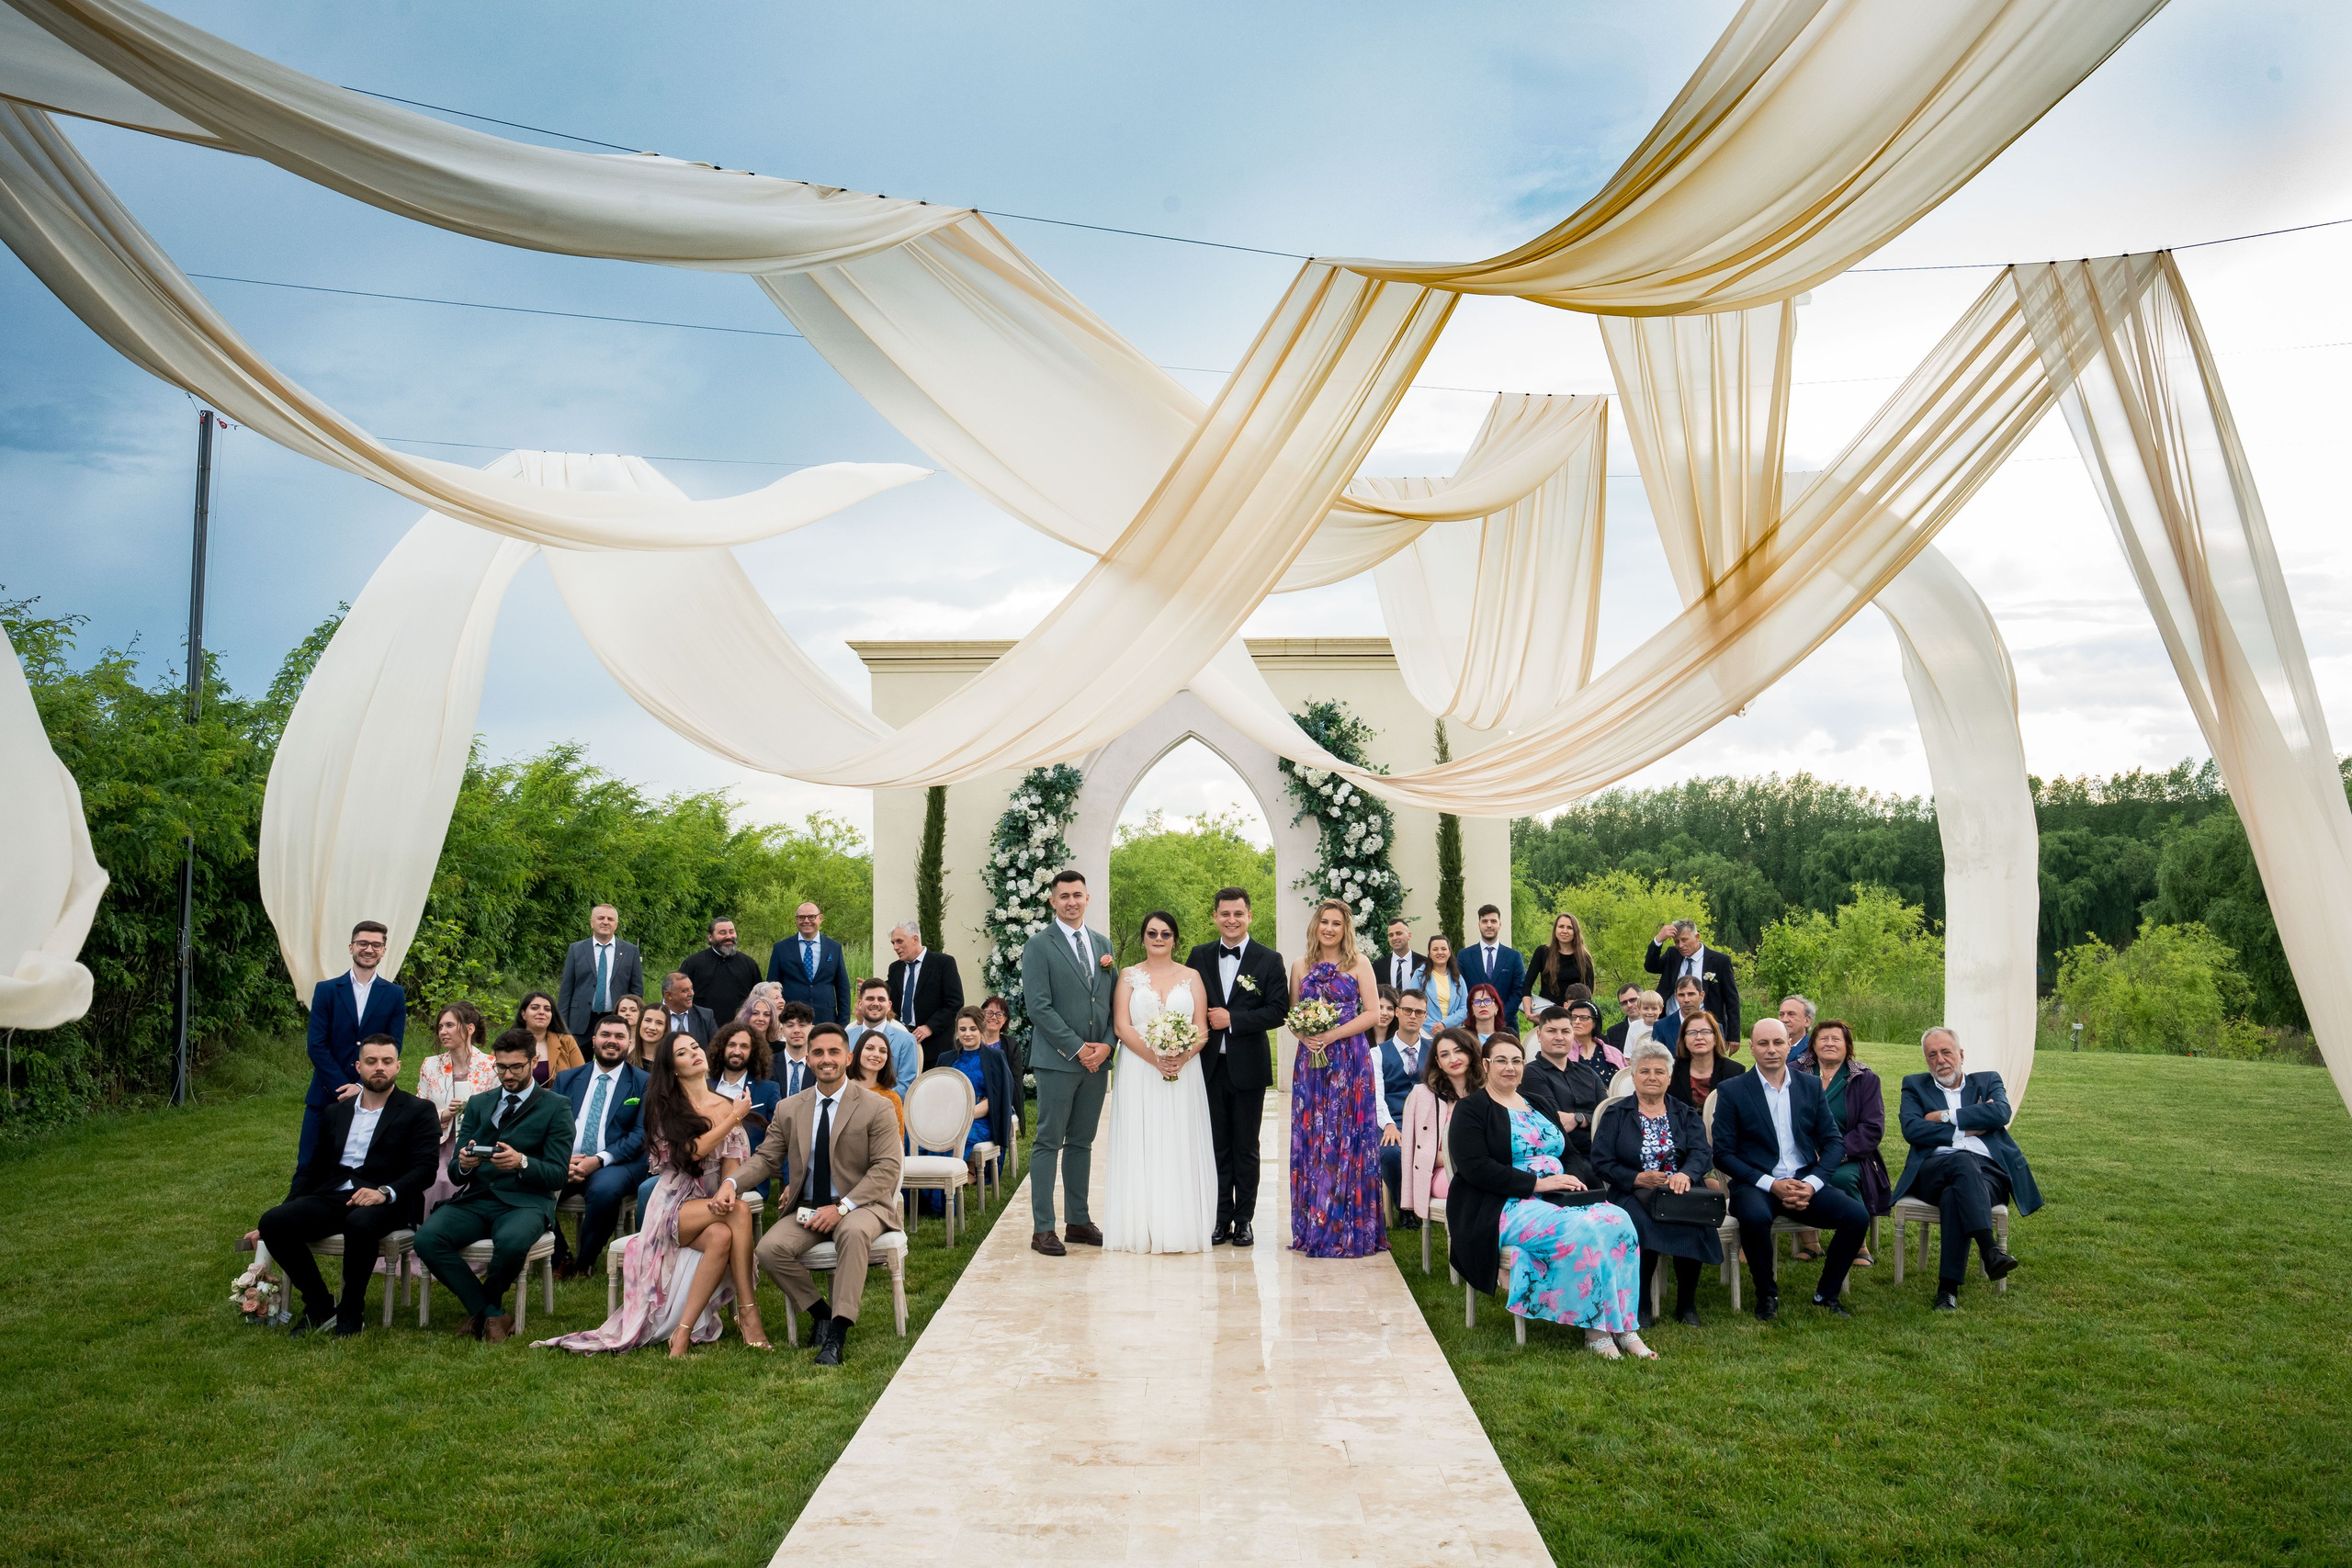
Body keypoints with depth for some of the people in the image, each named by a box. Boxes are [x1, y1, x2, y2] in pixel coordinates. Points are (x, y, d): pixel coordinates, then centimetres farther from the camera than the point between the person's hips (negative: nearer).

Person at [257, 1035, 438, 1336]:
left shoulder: (419, 1111, 5)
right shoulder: (336, 1112, 22)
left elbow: (425, 1170, -5)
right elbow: (313, 1168, 22)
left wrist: (385, 1192, -23)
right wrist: (290, 1206, 4)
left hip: (388, 1203, -5)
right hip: (332, 1197, 5)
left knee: (359, 1223, -38)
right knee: (273, 1221, -21)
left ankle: (352, 1311, -14)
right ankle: (319, 1305, -5)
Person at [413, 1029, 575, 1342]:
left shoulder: (556, 1108, 6)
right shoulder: (478, 1104, 19)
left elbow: (558, 1175, -3)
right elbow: (454, 1173, 12)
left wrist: (522, 1162, -23)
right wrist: (463, 1164, -13)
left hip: (524, 1201, -4)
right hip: (475, 1199, 4)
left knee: (512, 1242, -37)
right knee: (426, 1238, -26)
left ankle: (481, 1309, -3)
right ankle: (491, 1314, -11)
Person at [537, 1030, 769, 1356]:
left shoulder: (725, 1106, 12)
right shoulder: (665, 1106, 3)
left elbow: (732, 1162, 3)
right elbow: (694, 1150, -12)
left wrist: (726, 1189, -20)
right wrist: (734, 1118, -5)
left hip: (713, 1202, 3)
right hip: (675, 1204, -3)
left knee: (721, 1237, -34)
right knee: (739, 1213, -33)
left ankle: (683, 1333, -31)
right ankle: (748, 1313, -30)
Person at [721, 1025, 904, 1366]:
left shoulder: (875, 1107, -3)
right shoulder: (789, 1110, 9)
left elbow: (886, 1168, -9)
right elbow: (765, 1158, 9)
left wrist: (842, 1207, -21)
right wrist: (732, 1182, -14)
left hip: (858, 1206, -4)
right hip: (806, 1209, 4)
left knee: (854, 1232, -38)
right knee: (769, 1250, -24)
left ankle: (837, 1333, -32)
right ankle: (820, 1312, -1)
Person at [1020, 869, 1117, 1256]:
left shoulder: (1103, 944, 13)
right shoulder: (1039, 946, -4)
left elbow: (1114, 1000, 13)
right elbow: (1038, 1006, -11)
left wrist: (1106, 1045, -2)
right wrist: (1077, 1049, -13)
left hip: (1097, 1060, 5)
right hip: (1058, 1061, -5)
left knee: (1082, 1143, 12)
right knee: (1048, 1143, -2)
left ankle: (1079, 1221, 19)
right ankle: (1043, 1229, 2)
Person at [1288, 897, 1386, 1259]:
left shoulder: (1359, 963, 2)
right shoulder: (1301, 965, 11)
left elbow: (1371, 1013, -3)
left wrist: (1332, 1035, -13)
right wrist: (1304, 1035, -9)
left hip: (1349, 1059, -3)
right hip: (1310, 1060, 3)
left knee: (1347, 1139, -3)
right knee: (1311, 1139, 3)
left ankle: (1348, 1230, 4)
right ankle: (1313, 1228, 11)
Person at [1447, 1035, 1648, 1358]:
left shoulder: (1537, 1104, 23)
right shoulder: (1471, 1109, 1)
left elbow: (1571, 1154, 20)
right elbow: (1475, 1168, -13)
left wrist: (1574, 1176, -5)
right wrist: (1537, 1183, -17)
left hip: (1559, 1199, 7)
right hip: (1507, 1207, -6)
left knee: (1617, 1221, -23)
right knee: (1583, 1231, -31)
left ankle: (1622, 1326, -22)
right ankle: (1594, 1329, -20)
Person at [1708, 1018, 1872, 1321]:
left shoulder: (1811, 1085, 10)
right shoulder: (1732, 1091, -1)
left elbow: (1832, 1140, 8)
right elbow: (1723, 1153, -5)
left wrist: (1812, 1184, -10)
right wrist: (1772, 1184, -16)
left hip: (1805, 1182, 4)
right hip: (1755, 1184, -3)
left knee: (1857, 1216, -21)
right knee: (1755, 1216, -36)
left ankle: (1826, 1294, 2)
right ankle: (1767, 1295, -9)